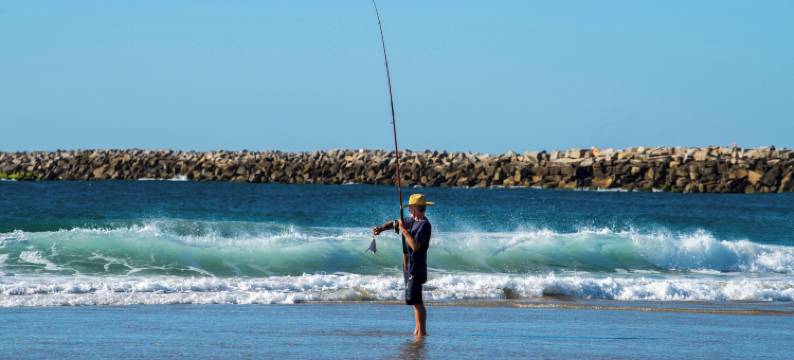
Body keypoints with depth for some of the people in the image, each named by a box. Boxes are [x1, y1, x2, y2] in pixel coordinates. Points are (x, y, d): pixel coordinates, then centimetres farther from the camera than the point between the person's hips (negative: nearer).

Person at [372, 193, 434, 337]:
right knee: (415, 301, 15)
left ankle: (422, 332, -11)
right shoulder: (411, 221, 10)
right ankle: (418, 330, 21)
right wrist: (380, 228, 5)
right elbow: (394, 223, 22)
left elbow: (415, 245, -27)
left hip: (416, 267, -10)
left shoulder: (424, 225, -17)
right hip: (409, 266, 10)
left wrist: (404, 230, -20)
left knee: (416, 301, -12)